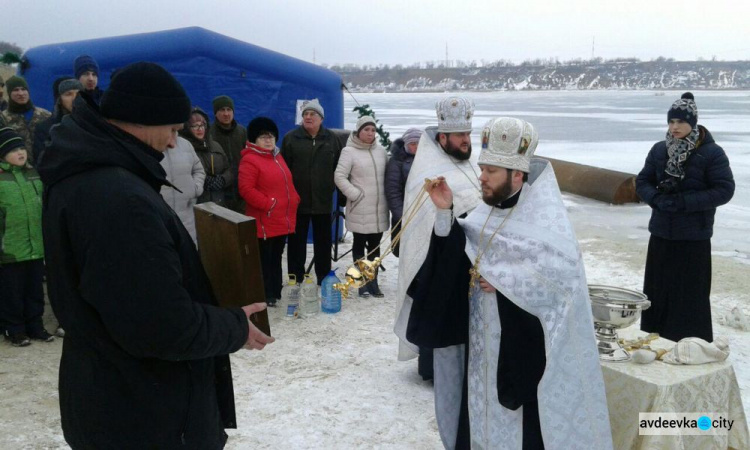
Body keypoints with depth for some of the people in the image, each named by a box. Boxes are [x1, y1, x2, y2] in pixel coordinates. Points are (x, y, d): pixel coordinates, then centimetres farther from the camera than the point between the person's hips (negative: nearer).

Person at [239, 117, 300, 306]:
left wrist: (294, 200, 11)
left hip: (283, 219, 9)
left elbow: (286, 183, 25)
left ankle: (275, 292, 26)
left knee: (276, 257, 16)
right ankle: (265, 296, 6)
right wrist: (268, 204, -22)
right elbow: (246, 190, -20)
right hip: (264, 221, -8)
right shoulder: (249, 160, -12)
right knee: (264, 260, -2)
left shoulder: (277, 157, 16)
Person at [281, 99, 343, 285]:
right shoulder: (291, 138, 0)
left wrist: (333, 186, 5)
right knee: (297, 240, 5)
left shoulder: (331, 138, 6)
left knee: (323, 241, 10)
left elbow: (339, 166, 11)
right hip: (298, 199, -2)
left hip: (323, 200, 2)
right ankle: (295, 279, 15)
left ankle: (324, 279, 21)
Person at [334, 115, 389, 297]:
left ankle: (373, 282, 19)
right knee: (360, 244, 5)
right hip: (359, 209, -4)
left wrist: (386, 195, 6)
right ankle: (363, 283, 12)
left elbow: (388, 174, 17)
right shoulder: (349, 151, -6)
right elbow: (339, 177, -11)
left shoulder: (381, 150, 9)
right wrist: (356, 194, -13)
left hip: (379, 208, 5)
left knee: (375, 245, 10)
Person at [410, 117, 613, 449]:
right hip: (484, 342, 7)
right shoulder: (488, 210, 5)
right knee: (481, 412, 17)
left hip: (526, 347, -6)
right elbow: (457, 254, 4)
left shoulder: (547, 216, -16)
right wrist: (445, 213, -11)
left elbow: (565, 273, -26)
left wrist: (502, 280, -21)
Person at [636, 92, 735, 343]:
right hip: (661, 233, 4)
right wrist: (657, 199, -12)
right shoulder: (659, 150, 5)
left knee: (691, 294, 0)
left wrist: (684, 202, -20)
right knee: (657, 290, 10)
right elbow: (642, 182, 9)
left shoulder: (712, 153, -9)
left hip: (694, 237, -4)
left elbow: (724, 190, -11)